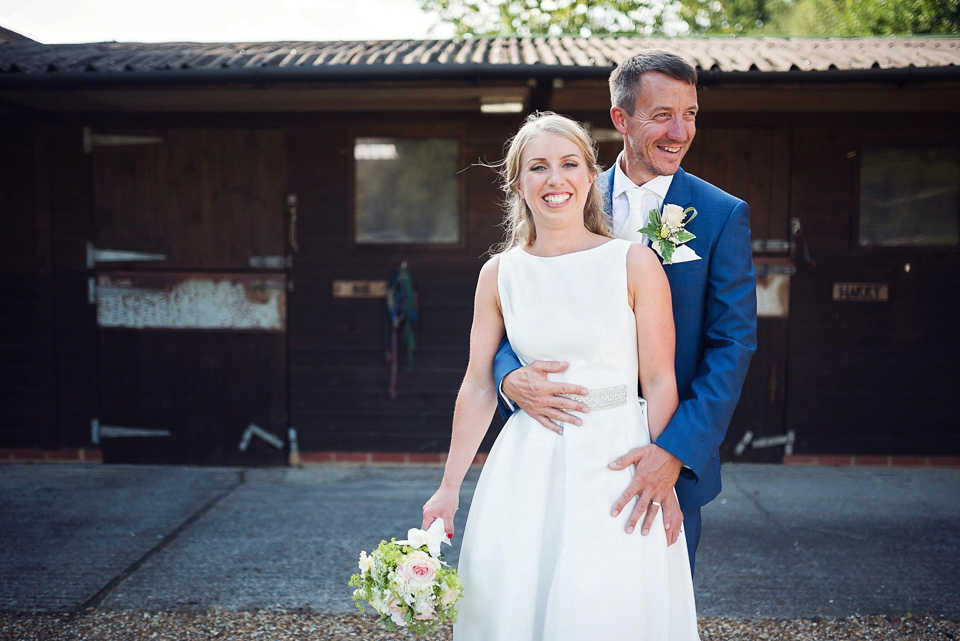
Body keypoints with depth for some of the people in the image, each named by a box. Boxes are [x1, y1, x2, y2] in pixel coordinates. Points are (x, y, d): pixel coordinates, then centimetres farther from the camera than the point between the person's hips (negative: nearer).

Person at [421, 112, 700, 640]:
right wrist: (449, 487, 7)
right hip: (526, 469, 2)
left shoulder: (635, 263, -5)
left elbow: (659, 383, -4)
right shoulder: (499, 274, 2)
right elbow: (477, 388, 5)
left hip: (616, 465, -2)